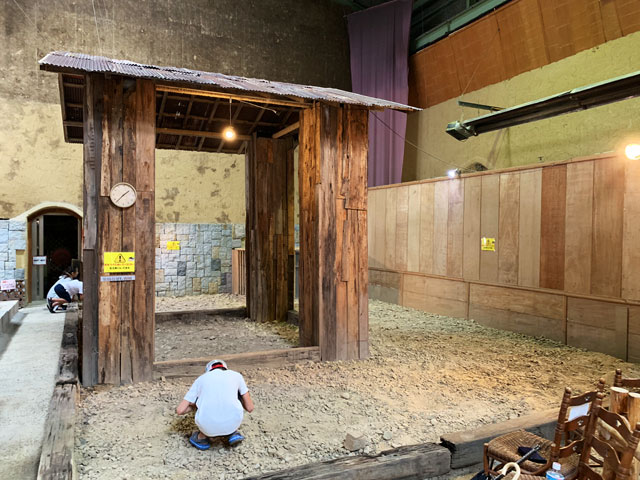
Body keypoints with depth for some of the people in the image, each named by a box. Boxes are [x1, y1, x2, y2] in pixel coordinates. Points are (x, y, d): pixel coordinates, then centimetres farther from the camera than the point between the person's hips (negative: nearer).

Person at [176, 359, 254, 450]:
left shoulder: (200, 379, 17)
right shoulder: (236, 375, 16)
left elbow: (180, 410, 13)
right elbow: (250, 408, 16)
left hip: (208, 427, 1)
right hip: (233, 423, -1)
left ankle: (202, 437, 27)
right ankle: (233, 433, 20)